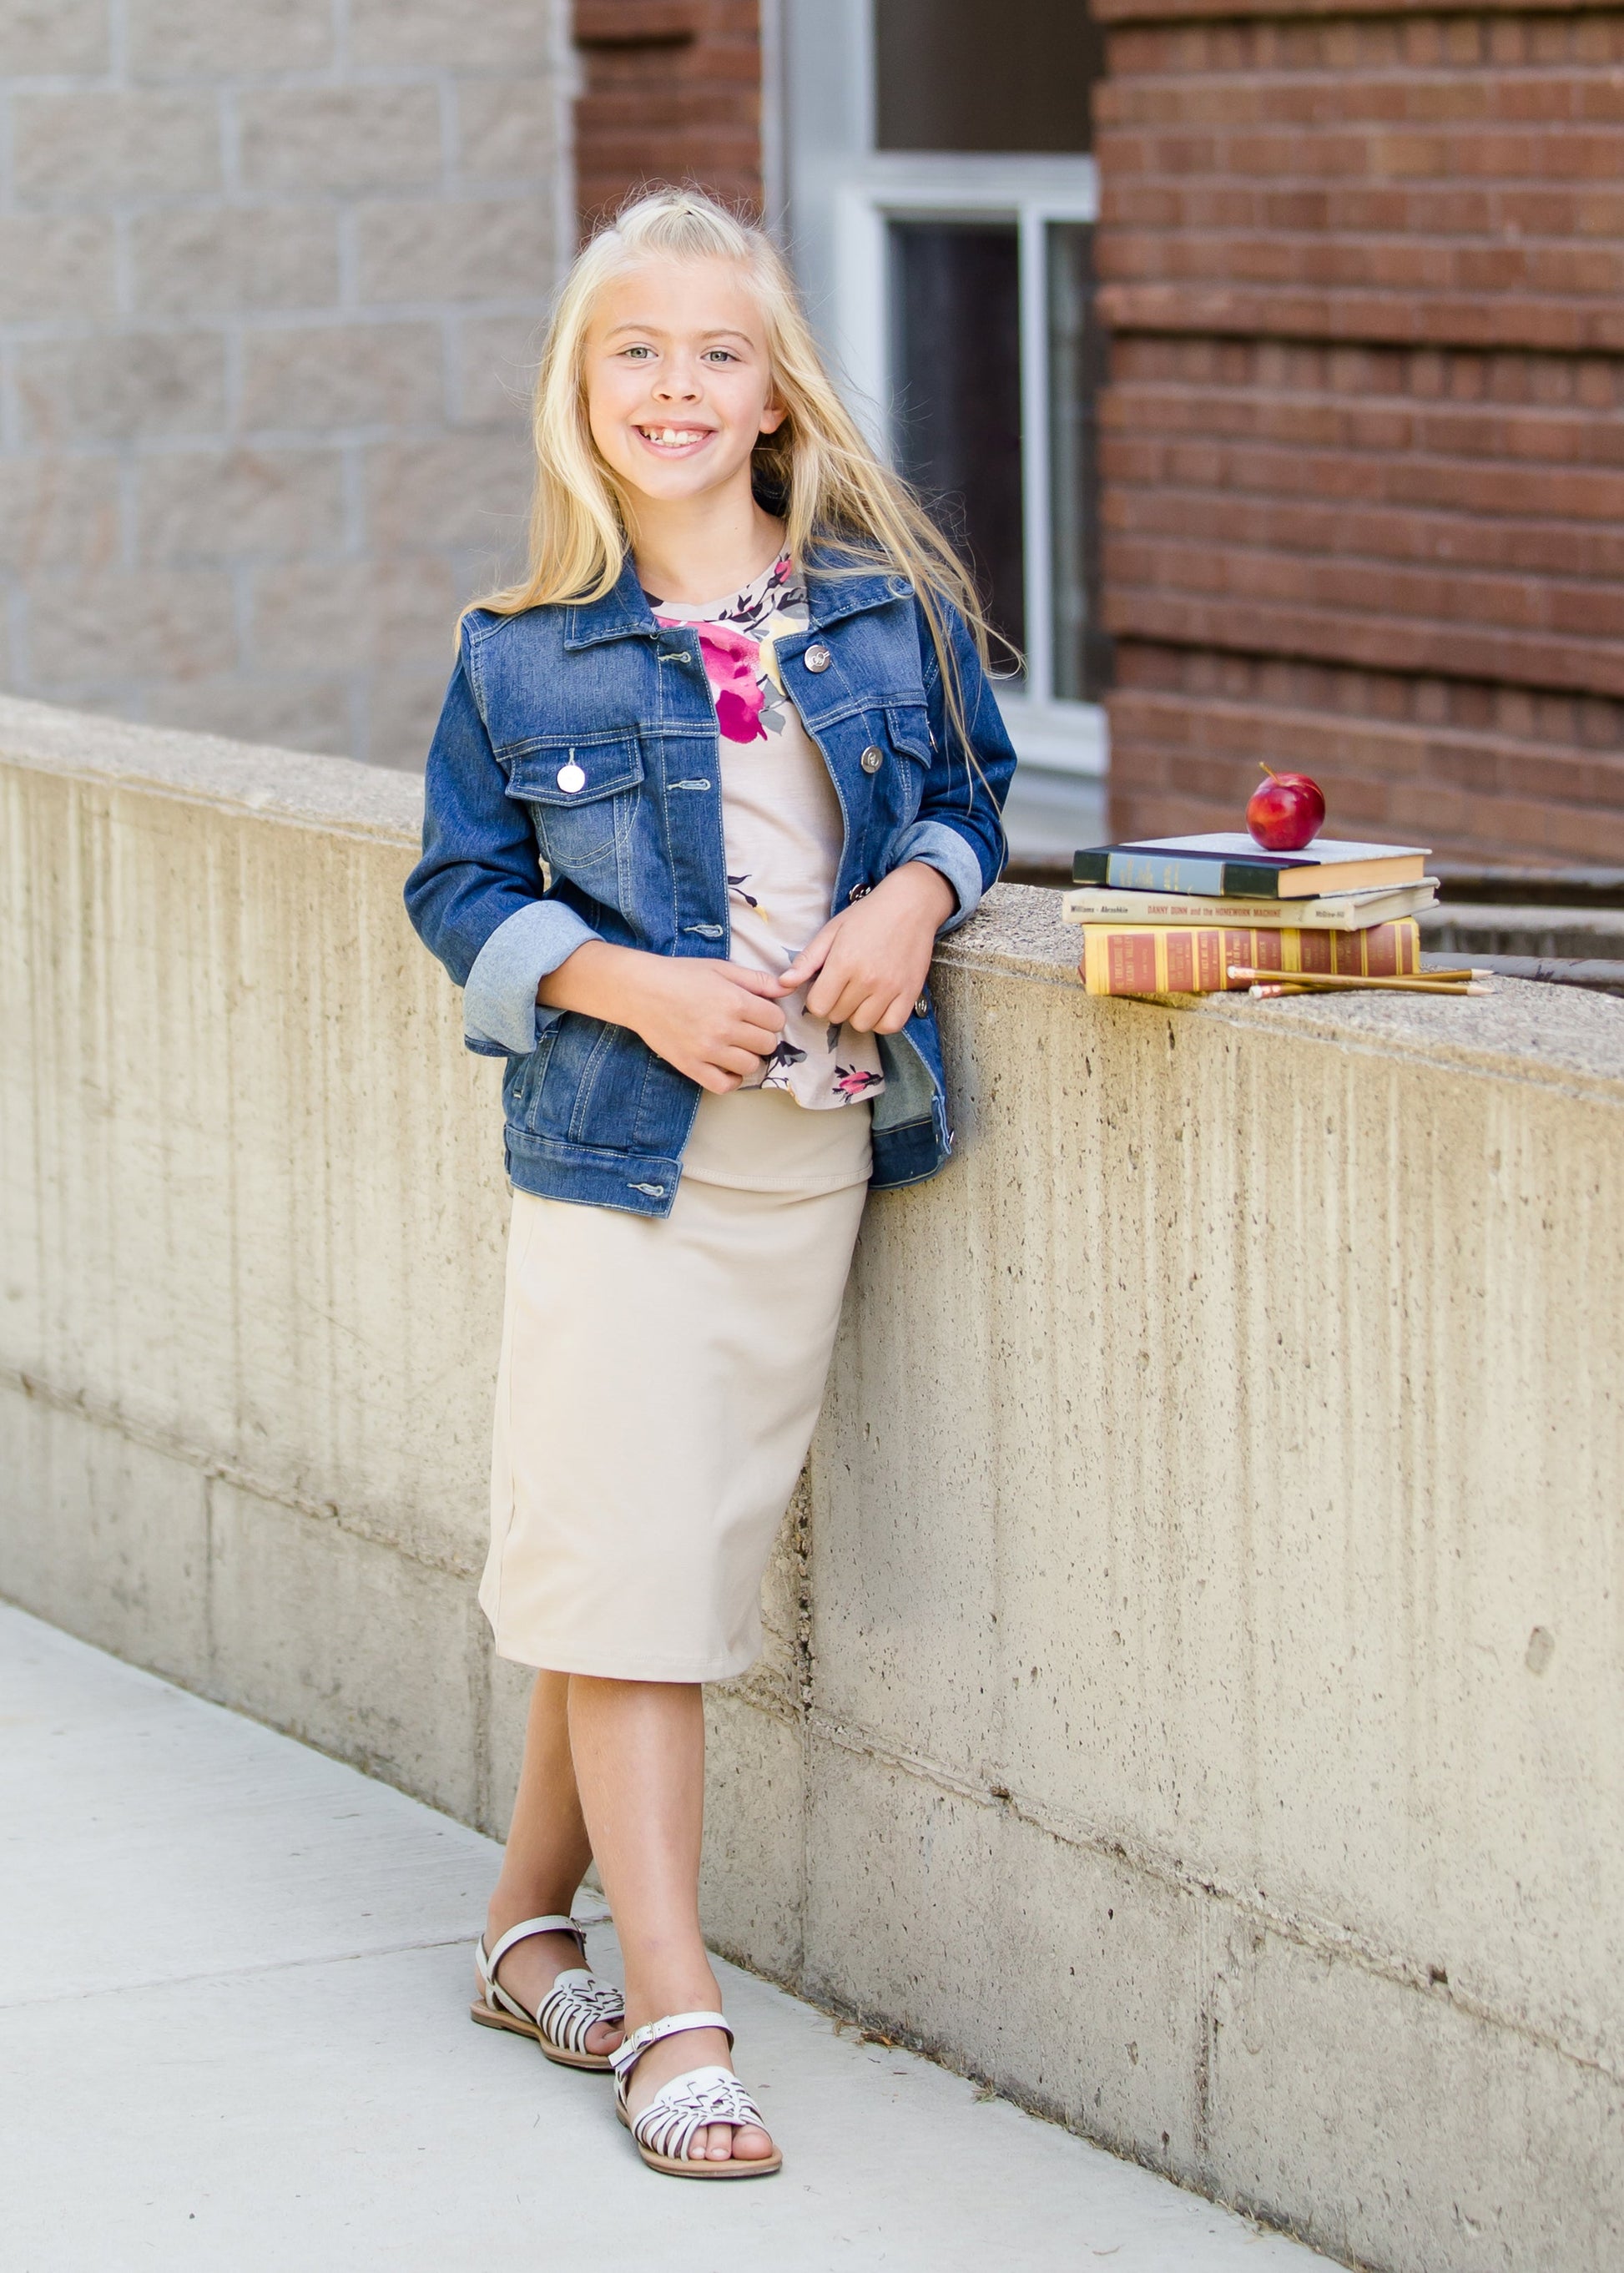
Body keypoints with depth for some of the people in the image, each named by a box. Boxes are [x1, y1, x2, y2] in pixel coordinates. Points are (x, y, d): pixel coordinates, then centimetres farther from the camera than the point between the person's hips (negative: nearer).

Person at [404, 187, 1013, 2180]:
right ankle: (673, 2016, -1)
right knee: (628, 1573, -6)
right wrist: (632, 985, -12)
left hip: (821, 1151, 3)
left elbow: (973, 788, 14)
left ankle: (532, 1928, 26)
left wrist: (916, 894, -7)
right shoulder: (522, 656, -2)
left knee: (679, 1554, 10)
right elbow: (460, 891, 3)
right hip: (620, 1154, -3)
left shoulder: (888, 604, 3)